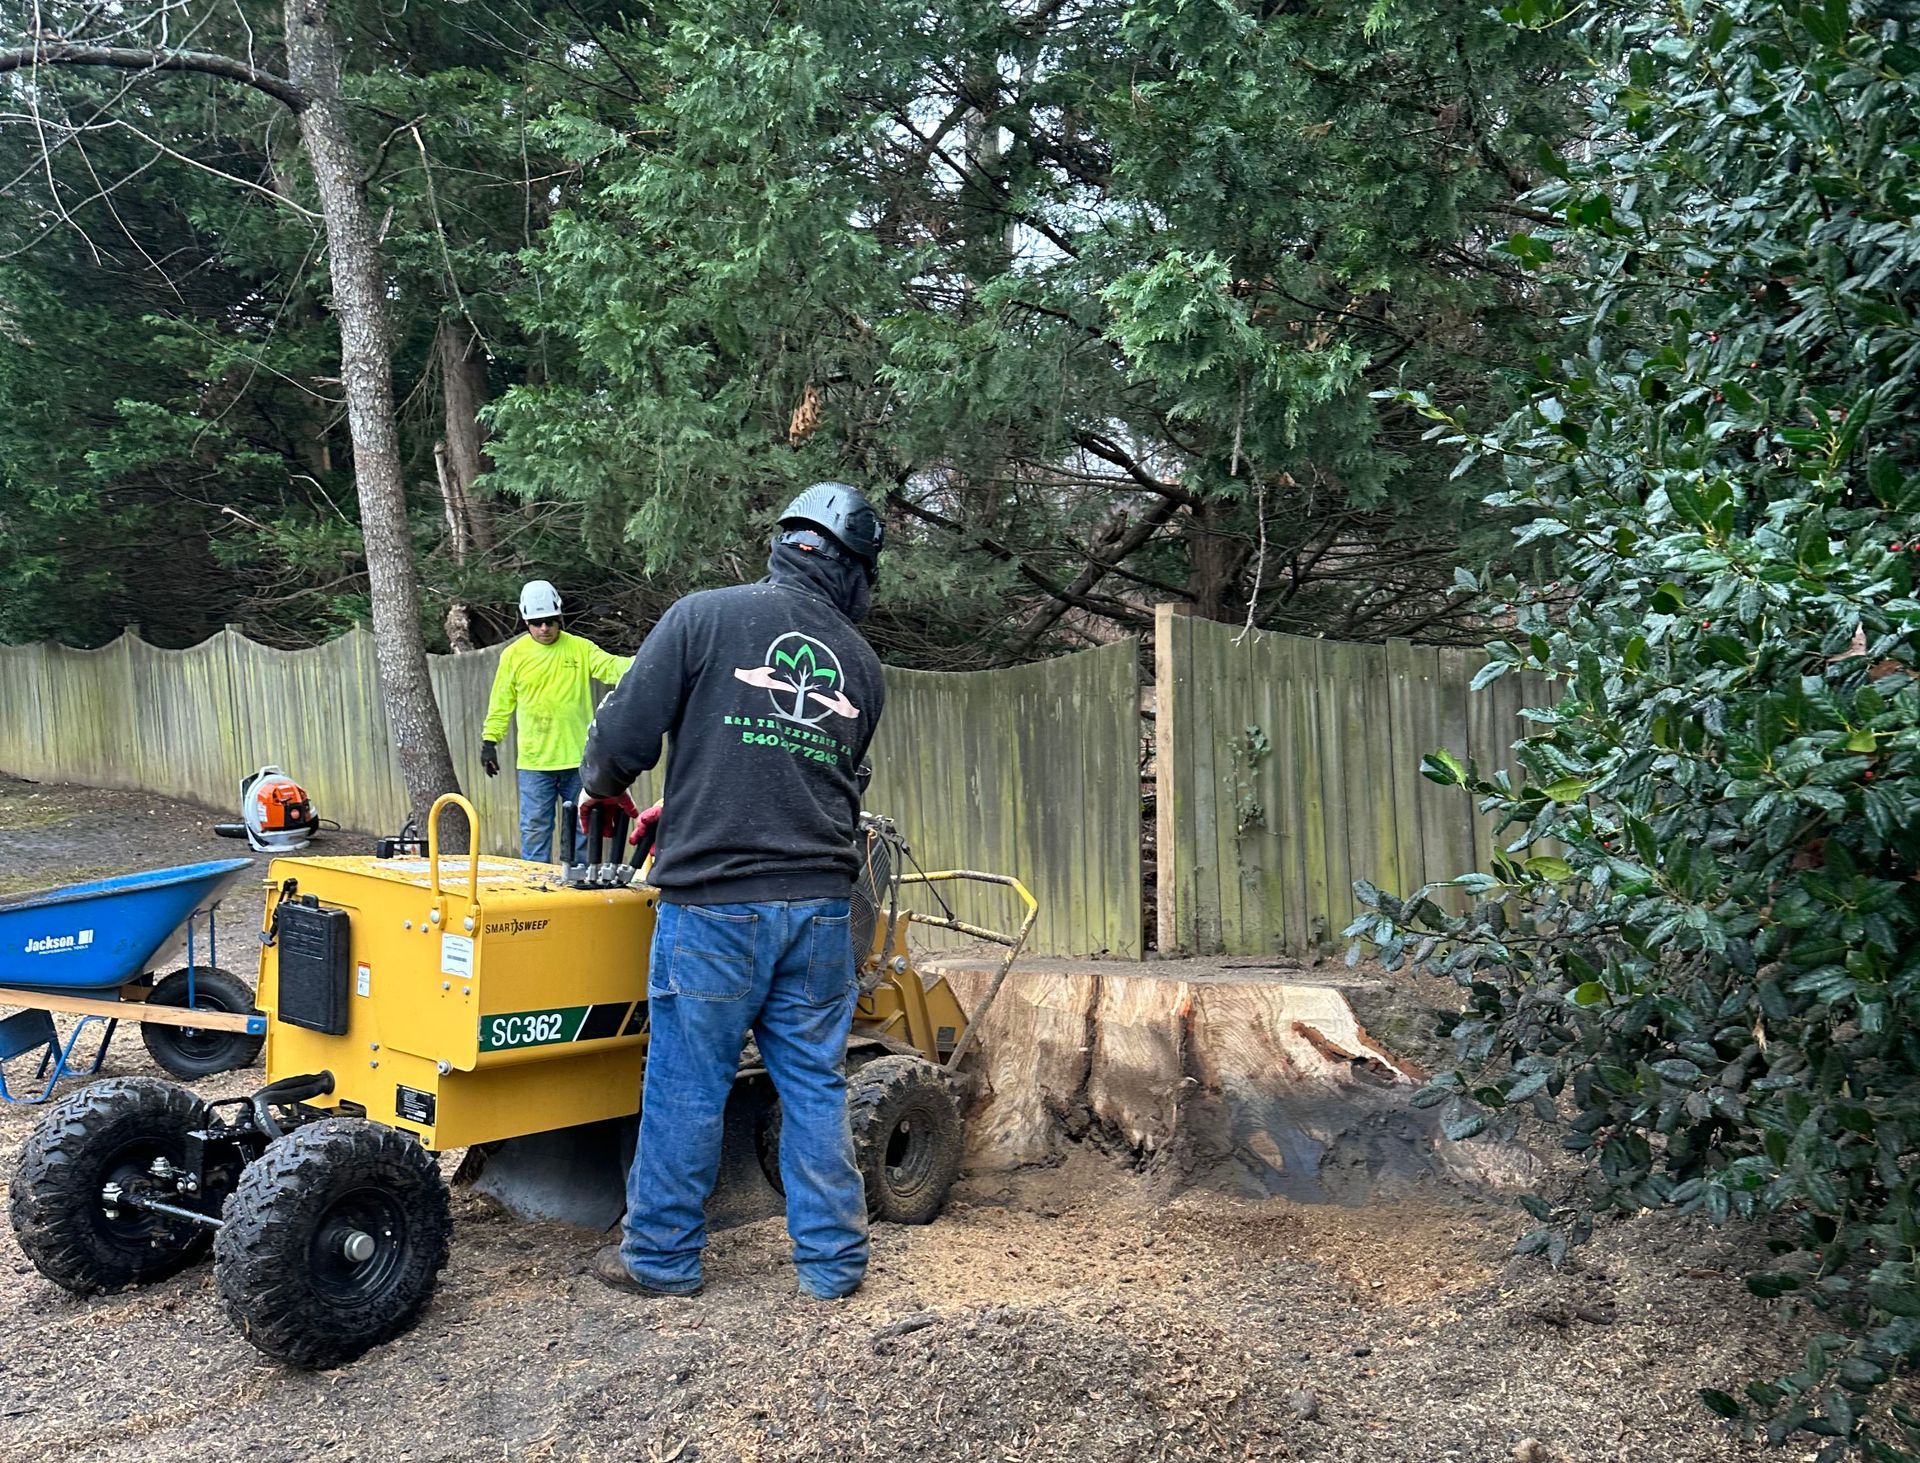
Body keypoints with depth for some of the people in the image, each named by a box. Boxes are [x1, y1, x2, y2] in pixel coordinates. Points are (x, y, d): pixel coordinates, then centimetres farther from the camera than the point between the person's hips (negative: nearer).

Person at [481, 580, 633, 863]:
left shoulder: (580, 648, 1)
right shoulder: (513, 655, 2)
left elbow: (611, 667, -13)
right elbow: (501, 703, 7)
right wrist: (489, 740, 3)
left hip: (578, 759, 1)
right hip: (534, 762, -1)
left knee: (580, 827, 9)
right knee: (535, 828, 2)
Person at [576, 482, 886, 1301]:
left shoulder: (705, 617, -4)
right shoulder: (861, 664, 10)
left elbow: (626, 732, -7)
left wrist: (602, 787, 18)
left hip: (714, 901, -4)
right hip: (820, 902, 4)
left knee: (687, 1085, 8)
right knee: (815, 1085, 13)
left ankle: (662, 1256, 22)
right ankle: (833, 1259, 22)